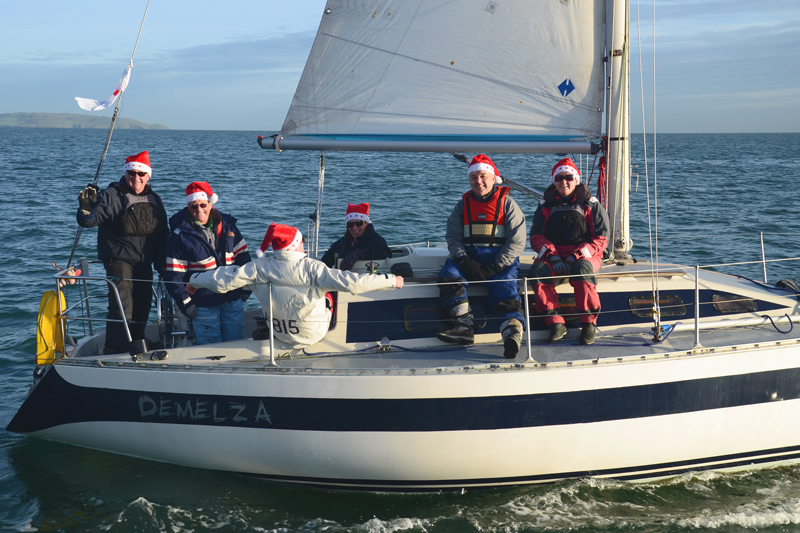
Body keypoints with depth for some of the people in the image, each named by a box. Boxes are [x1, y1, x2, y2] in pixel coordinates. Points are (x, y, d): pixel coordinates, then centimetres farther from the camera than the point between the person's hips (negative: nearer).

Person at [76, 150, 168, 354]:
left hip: (144, 263, 6)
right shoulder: (111, 196, -6)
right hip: (119, 260, -6)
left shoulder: (154, 200, 12)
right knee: (121, 308, -14)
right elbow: (88, 221, -13)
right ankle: (114, 353, -10)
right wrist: (86, 208, -35)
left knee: (142, 308, 12)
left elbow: (162, 235, 18)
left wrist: (162, 264, 14)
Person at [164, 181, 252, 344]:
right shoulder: (181, 234, -6)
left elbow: (242, 256, 12)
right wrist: (185, 303, -10)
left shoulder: (227, 225, 5)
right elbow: (173, 274, -7)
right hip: (203, 304, -3)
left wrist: (246, 287, 8)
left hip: (233, 299, 3)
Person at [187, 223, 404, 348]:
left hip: (280, 333, 4)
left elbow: (224, 279, -13)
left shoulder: (260, 268, -18)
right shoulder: (311, 268, -28)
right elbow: (350, 282, -32)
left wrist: (194, 280, 6)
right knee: (328, 294, 25)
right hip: (314, 333, -3)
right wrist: (391, 280, -24)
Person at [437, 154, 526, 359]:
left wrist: (494, 267, -13)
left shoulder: (507, 204, 8)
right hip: (468, 256, 3)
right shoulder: (463, 205, 18)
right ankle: (463, 327, -37)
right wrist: (465, 261, -10)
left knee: (506, 291, -28)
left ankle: (513, 335, -48)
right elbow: (453, 238, 11)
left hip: (501, 259, -3)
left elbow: (516, 242, 0)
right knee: (449, 275, -27)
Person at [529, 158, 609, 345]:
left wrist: (577, 255, -14)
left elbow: (600, 239, 2)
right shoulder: (545, 206, 16)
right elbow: (536, 237, 8)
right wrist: (551, 255, -13)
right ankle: (555, 323, -32)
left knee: (582, 269, -38)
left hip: (584, 256, -2)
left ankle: (589, 323, -28)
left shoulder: (591, 205, 9)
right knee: (539, 269, -32)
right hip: (552, 254, 2)